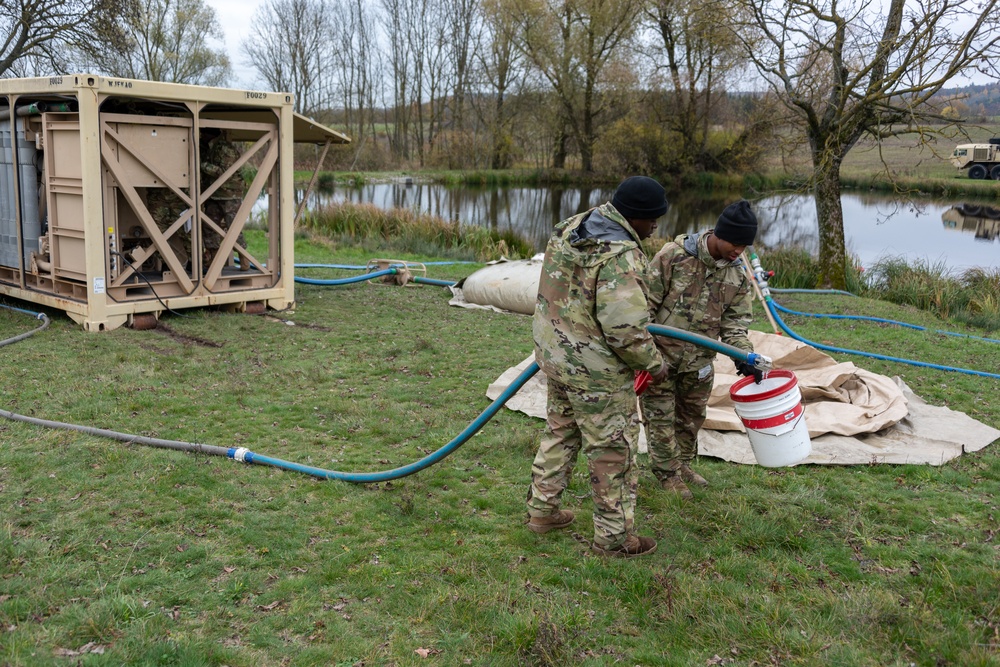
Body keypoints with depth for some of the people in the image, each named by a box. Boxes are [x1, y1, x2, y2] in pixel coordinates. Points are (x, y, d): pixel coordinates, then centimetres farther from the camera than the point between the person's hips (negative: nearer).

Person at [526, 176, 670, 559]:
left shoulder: (571, 228, 3)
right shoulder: (621, 255, -26)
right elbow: (626, 328, -29)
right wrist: (653, 362, -12)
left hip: (554, 351, 9)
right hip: (595, 369, -9)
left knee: (561, 431, 25)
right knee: (613, 449, 6)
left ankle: (542, 510, 37)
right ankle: (613, 538, 19)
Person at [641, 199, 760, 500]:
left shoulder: (737, 276, -2)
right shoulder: (674, 254, -18)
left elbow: (735, 323, 1)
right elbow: (647, 300, -14)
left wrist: (744, 356, -15)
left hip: (699, 360, 5)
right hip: (659, 352, -5)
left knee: (693, 415, 20)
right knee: (661, 415, 6)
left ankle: (683, 463, 41)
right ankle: (667, 472, 23)